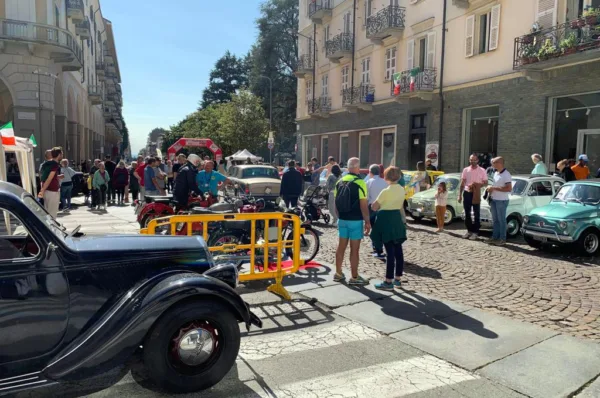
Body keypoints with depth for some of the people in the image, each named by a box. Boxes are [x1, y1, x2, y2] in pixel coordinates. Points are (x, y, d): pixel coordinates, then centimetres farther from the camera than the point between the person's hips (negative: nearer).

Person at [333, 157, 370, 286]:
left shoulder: (340, 182, 7)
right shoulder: (360, 183, -14)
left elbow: (336, 202, 11)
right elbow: (363, 205, -16)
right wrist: (367, 221, -9)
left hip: (342, 219, 6)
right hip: (355, 220, -6)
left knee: (341, 246, 14)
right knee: (354, 249, 1)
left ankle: (338, 273, 22)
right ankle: (354, 277, 9)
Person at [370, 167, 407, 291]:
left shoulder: (386, 191, -16)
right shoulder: (402, 190, 6)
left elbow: (374, 207, -11)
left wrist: (380, 205, 8)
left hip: (386, 219, -7)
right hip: (397, 218, 7)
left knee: (390, 251, -6)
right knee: (398, 250, 11)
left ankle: (388, 282, 0)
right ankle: (397, 279, 20)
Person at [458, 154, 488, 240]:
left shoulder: (482, 170, -2)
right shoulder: (466, 170, 6)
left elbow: (485, 183, -1)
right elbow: (462, 183, 8)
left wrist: (477, 185, -19)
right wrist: (460, 195, 5)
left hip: (476, 194, -3)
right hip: (466, 193, 3)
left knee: (476, 214, 3)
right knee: (467, 213, 9)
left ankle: (475, 232, 9)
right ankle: (469, 230, 20)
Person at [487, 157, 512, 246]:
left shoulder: (506, 175, -15)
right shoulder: (496, 173, 12)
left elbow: (509, 189, -21)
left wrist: (494, 188, -20)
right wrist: (490, 189, 3)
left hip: (502, 201, -8)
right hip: (494, 200, 8)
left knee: (501, 220, 0)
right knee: (495, 220, 13)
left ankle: (502, 239, 8)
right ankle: (495, 237, 21)